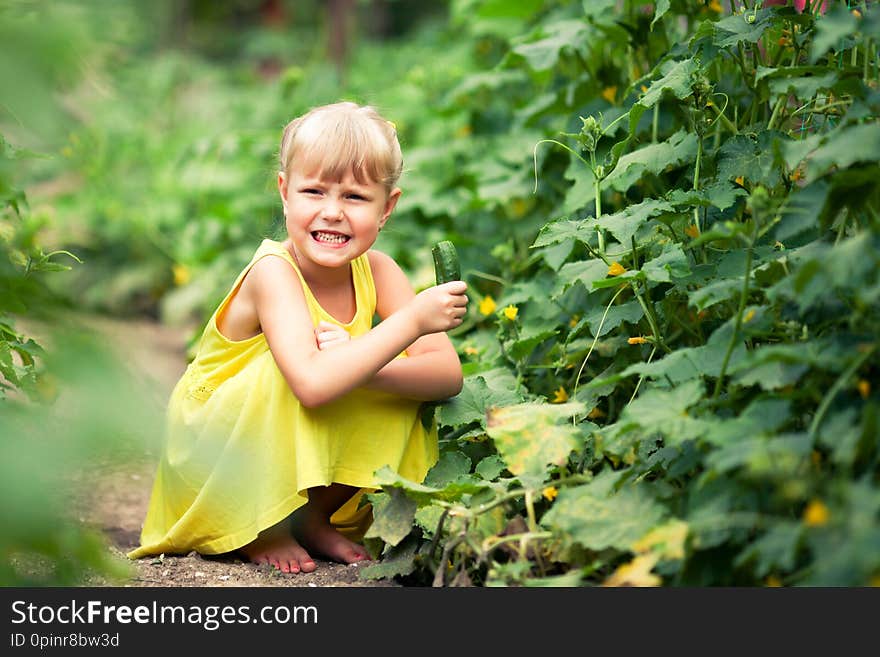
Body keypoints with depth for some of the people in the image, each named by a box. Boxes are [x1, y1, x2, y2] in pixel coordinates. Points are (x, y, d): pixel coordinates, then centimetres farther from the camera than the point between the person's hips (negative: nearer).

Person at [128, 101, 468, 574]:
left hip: (311, 460, 5)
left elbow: (448, 374, -19)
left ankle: (317, 517, 3)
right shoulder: (274, 272, -27)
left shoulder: (375, 271, -10)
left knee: (401, 383, -14)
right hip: (213, 458, -5)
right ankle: (263, 530, -10)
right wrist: (412, 320, -42)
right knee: (290, 366, -31)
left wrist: (358, 367, -35)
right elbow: (312, 384, -42)